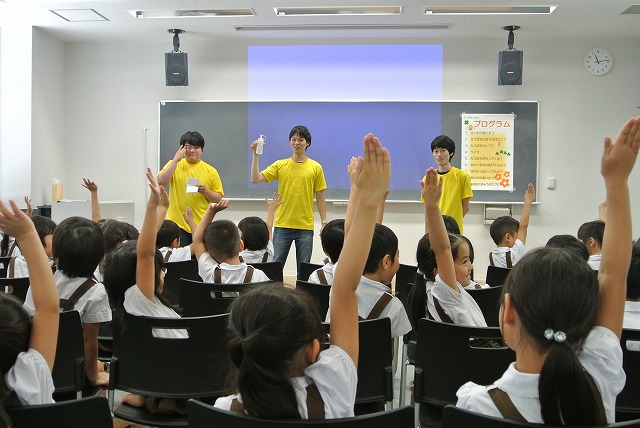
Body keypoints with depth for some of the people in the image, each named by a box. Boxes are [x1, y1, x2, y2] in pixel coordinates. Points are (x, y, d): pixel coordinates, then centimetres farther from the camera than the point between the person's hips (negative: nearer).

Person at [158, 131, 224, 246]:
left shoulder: (211, 171, 5)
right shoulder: (174, 165, 5)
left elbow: (218, 199, 7)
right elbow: (161, 181, -12)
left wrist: (205, 191, -13)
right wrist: (176, 159, -12)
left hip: (201, 226, 1)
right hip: (177, 224, -1)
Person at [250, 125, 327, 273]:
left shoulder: (316, 168, 2)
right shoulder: (280, 165, 3)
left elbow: (320, 198, 5)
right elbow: (255, 179, -6)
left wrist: (324, 222, 0)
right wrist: (255, 155, -12)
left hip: (306, 227, 0)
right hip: (282, 225, 1)